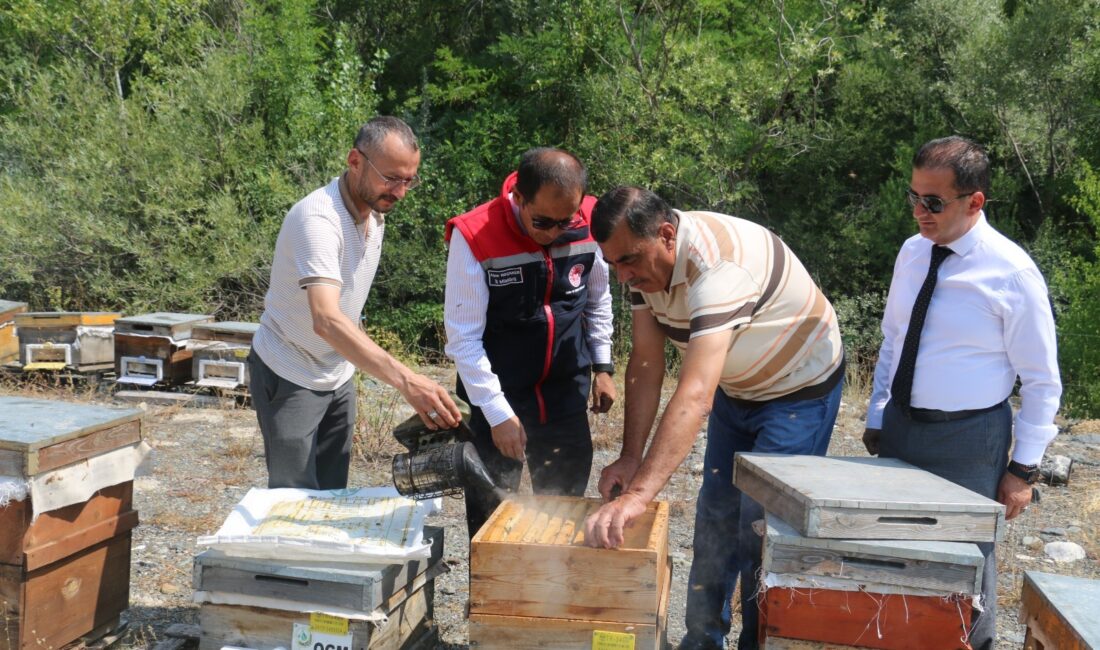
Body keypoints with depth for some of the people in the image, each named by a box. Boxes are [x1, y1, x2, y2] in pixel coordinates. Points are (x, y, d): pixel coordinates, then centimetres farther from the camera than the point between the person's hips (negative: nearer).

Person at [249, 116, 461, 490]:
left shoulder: (375, 213, 0)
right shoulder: (318, 218, -29)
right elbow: (326, 319, -44)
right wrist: (404, 379, -54)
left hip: (338, 376, 8)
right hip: (290, 378, -8)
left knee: (333, 497, 12)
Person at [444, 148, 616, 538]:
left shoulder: (587, 225, -8)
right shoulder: (474, 237, -20)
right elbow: (464, 337, -17)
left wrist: (602, 366, 9)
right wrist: (498, 414, -19)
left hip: (567, 393, 4)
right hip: (495, 397, -3)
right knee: (490, 515, 7)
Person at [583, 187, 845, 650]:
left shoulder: (717, 261, -39)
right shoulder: (644, 257, -14)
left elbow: (696, 394, -49)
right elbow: (646, 363, -9)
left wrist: (637, 495, -56)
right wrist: (629, 459, -16)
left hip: (799, 389, -7)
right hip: (735, 387, 8)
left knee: (761, 527, -7)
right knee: (714, 518, 11)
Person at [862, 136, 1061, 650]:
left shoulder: (1011, 273, -15)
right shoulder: (913, 252, 2)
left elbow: (1042, 382, -9)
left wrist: (1024, 468, -8)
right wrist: (876, 417, 11)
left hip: (966, 439, -5)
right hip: (900, 426, 5)